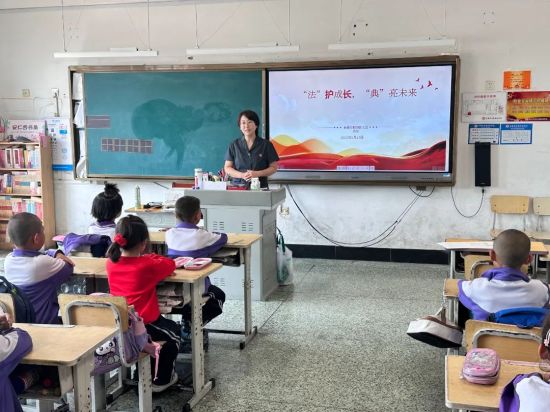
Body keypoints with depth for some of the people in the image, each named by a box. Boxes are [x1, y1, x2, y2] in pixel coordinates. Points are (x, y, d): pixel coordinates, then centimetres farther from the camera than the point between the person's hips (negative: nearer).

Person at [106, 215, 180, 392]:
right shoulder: (148, 265, -18)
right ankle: (161, 380, 29)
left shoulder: (111, 263, -2)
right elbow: (171, 264, -2)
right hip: (143, 326, -6)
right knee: (174, 332, 25)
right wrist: (152, 258, 11)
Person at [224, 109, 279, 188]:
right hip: (238, 187, 1)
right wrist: (242, 175, -9)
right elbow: (227, 168, 10)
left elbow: (273, 167, 7)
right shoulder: (234, 145, 10)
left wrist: (257, 174, -10)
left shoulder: (266, 145, 6)